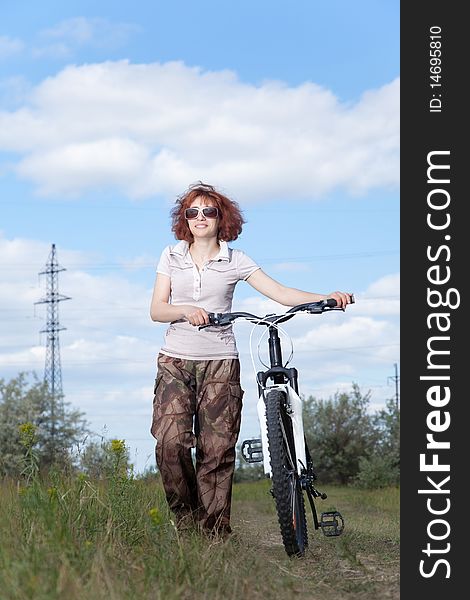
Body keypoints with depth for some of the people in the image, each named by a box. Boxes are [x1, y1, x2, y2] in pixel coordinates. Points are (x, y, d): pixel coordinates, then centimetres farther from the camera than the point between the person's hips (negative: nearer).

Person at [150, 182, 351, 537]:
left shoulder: (235, 261, 6)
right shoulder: (171, 257, 11)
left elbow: (281, 293, -2)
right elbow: (156, 310, 4)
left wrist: (328, 299, -17)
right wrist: (186, 310, -17)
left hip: (220, 362, -1)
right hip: (175, 361, 1)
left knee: (217, 450, -6)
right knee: (170, 440, -18)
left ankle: (215, 532, 1)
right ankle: (186, 515, 1)